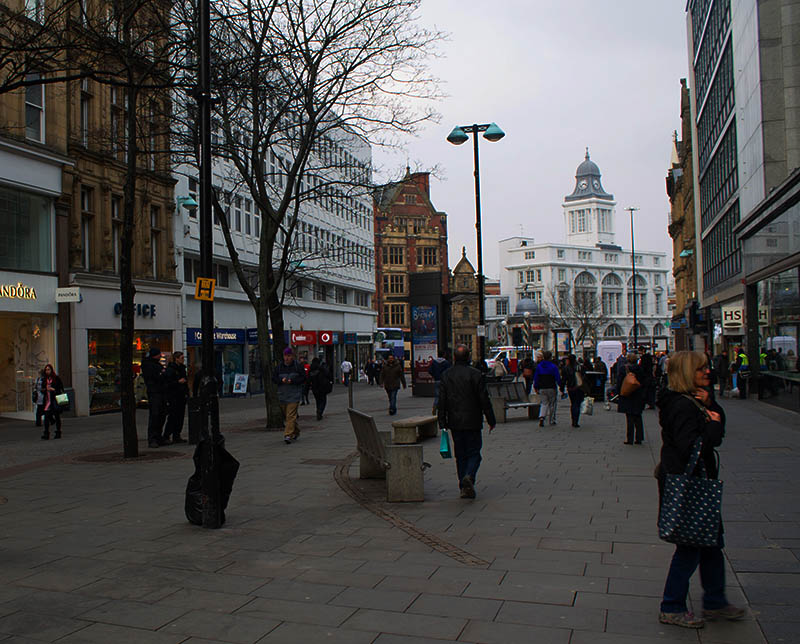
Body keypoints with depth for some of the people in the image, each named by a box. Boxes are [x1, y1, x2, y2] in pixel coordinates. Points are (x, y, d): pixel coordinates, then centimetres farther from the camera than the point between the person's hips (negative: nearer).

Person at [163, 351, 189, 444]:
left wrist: (186, 393, 16)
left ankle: (176, 437, 14)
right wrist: (178, 382, -21)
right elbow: (167, 384, -16)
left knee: (180, 417, 8)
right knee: (172, 417, -9)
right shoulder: (170, 370, -11)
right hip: (173, 397, -8)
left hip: (181, 397, 8)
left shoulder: (182, 368, 15)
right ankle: (166, 437, -4)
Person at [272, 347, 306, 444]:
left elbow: (303, 378, -3)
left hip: (294, 395, -5)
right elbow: (274, 378, 7)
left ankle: (288, 435, -17)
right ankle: (296, 432, 31)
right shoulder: (279, 367, 7)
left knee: (291, 415, -13)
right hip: (282, 395, 5)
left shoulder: (298, 366, -2)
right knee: (285, 415, 13)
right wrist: (281, 380, -12)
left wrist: (292, 381, -16)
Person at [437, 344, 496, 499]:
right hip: (472, 422, -3)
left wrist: (442, 423, 7)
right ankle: (469, 476, -20)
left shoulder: (446, 375, 2)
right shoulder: (475, 374, -8)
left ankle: (464, 487, 11)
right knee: (474, 453, 5)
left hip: (455, 423, 3)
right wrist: (491, 420, 1)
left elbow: (442, 401, 3)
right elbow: (484, 400, -7)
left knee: (460, 455, 11)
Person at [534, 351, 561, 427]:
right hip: (552, 388, -3)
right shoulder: (553, 366, -8)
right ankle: (551, 420, 15)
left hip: (542, 388, 3)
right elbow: (558, 378, -9)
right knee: (552, 404, 11)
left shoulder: (538, 366, 3)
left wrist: (536, 388, 14)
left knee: (544, 403, 11)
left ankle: (542, 417, -12)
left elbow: (536, 378, 6)